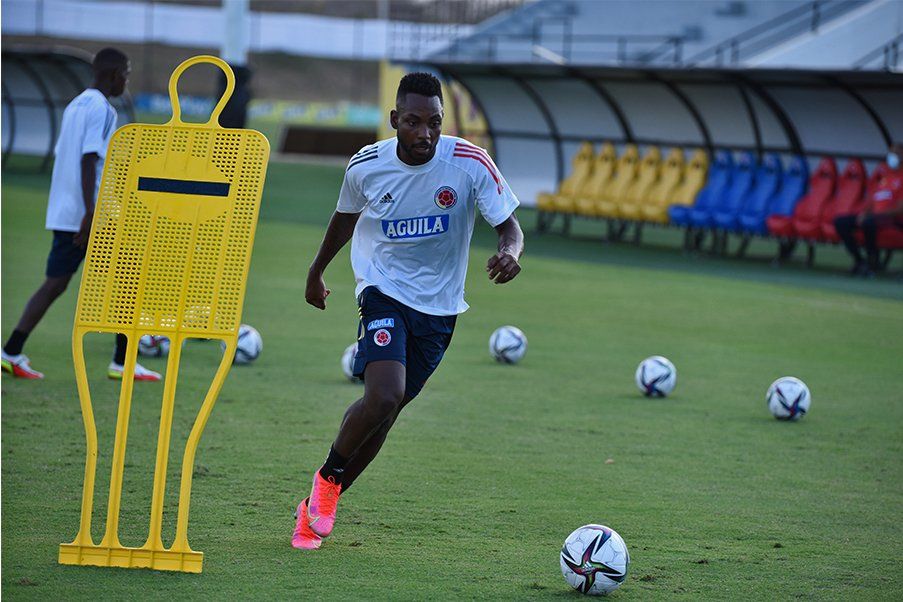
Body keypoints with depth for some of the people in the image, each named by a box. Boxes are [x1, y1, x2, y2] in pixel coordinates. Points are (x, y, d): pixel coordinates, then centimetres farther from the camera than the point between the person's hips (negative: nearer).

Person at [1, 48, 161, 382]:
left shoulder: (74, 106, 17)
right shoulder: (102, 109, -11)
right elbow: (89, 160, -20)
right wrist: (91, 212, -25)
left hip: (62, 213, 8)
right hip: (97, 215, -8)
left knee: (55, 284, 7)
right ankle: (122, 362, 5)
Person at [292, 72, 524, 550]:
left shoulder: (470, 163, -14)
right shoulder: (366, 166, -9)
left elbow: (509, 227, -10)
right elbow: (346, 216, 13)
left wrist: (509, 254, -34)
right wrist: (317, 270, 26)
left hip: (440, 308, 1)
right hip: (384, 293, -1)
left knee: (384, 413, 6)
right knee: (384, 396, -25)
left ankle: (319, 506, 24)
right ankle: (328, 476, 1)